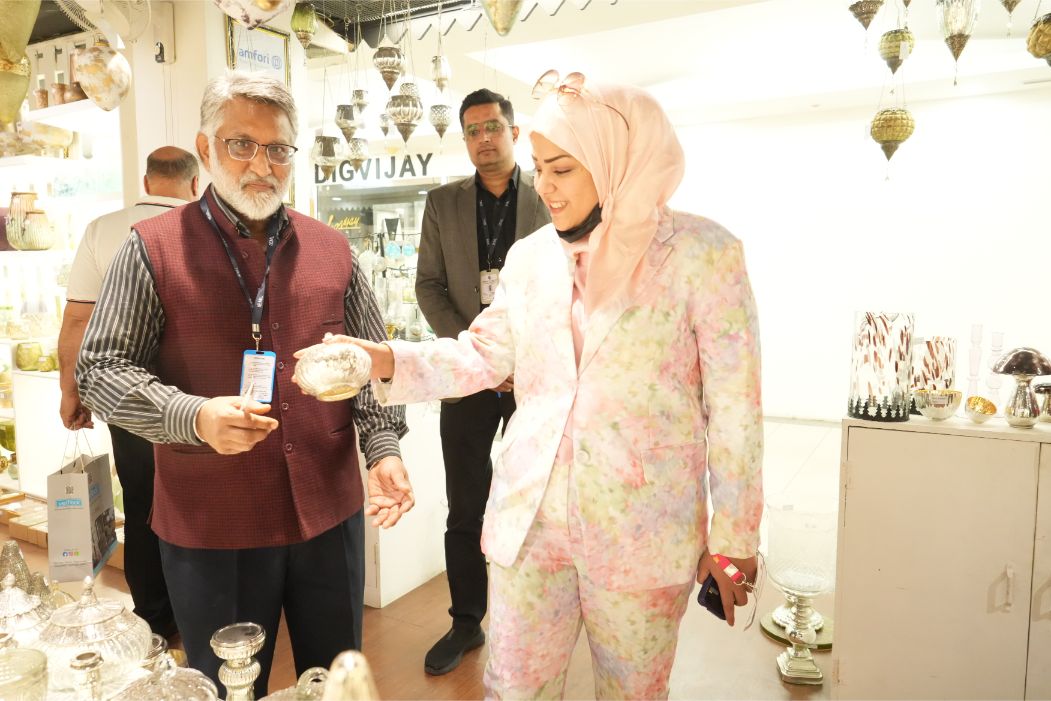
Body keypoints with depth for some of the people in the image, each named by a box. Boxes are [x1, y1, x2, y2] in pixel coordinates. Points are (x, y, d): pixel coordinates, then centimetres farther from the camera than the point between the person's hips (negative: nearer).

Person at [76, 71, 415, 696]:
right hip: (209, 526, -2)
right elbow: (102, 370, -4)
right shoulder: (154, 248, -3)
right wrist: (195, 417, -21)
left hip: (328, 510, 3)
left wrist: (384, 446, -5)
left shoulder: (332, 250, 6)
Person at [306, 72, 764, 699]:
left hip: (643, 536, -3)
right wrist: (386, 360, -7)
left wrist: (733, 540, -3)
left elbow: (735, 406, -7)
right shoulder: (530, 257, 4)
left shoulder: (701, 253, -9)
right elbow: (480, 355, 10)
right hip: (529, 520, 3)